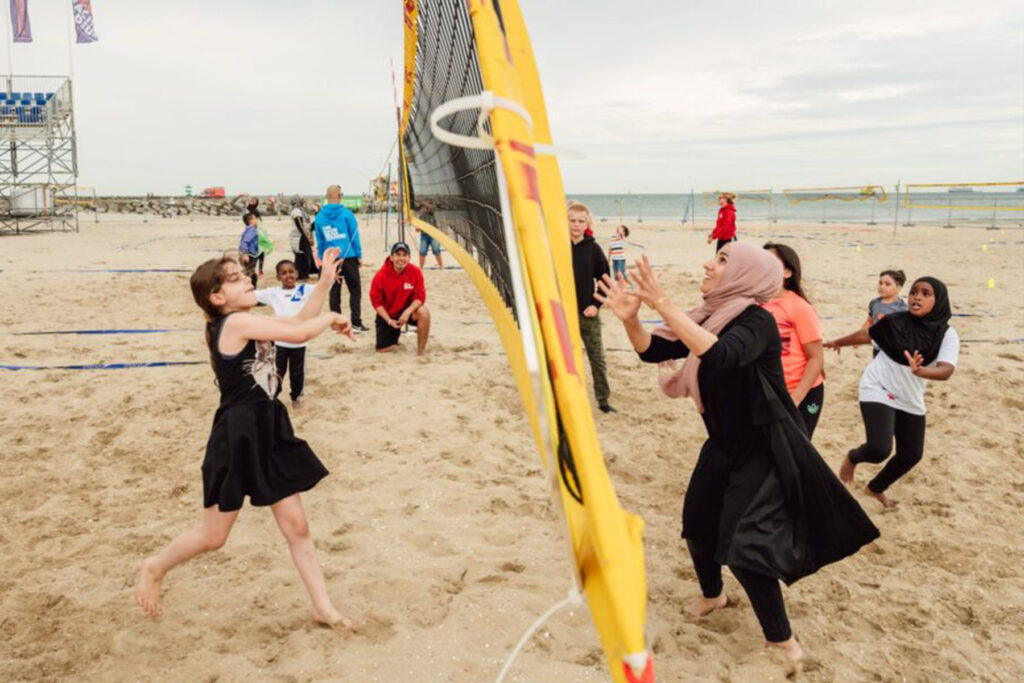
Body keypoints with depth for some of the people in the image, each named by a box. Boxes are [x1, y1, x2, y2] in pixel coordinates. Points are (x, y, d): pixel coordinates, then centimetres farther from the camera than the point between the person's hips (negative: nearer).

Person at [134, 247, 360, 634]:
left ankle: (323, 608, 18)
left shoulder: (247, 323, 9)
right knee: (213, 537, 9)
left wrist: (326, 278, 6)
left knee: (296, 525, 9)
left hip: (268, 430, 9)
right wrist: (331, 318, -5)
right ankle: (155, 567, 36)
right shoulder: (236, 322, -18)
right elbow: (299, 334, -24)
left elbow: (301, 319, 15)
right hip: (238, 436, -9)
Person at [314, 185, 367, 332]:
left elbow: (319, 241, 8)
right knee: (355, 290, 4)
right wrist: (359, 255, 2)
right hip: (348, 257, -3)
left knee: (334, 291, 10)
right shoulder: (346, 213, -6)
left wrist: (322, 259, 16)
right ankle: (356, 323, -1)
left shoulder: (319, 217, 3)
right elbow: (354, 236, -5)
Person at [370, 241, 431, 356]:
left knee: (424, 312, -34)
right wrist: (389, 320, -19)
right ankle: (395, 333, 31)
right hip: (387, 314, 0)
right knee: (383, 349, -6)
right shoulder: (381, 276, -19)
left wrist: (407, 312, -30)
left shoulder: (415, 272, -16)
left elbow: (420, 296, -14)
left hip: (407, 310, 0)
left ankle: (421, 350, -19)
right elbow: (376, 301, -11)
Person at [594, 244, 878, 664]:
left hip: (764, 451, -8)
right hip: (724, 445, 8)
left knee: (743, 548, -7)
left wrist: (662, 304, -45)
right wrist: (629, 318, -19)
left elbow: (720, 355, -44)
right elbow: (652, 351, 1)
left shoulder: (757, 321, -23)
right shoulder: (711, 318, -1)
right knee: (697, 526, 17)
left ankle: (782, 640, 15)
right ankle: (712, 595, 46)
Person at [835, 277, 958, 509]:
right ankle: (852, 457, 17)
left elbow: (946, 371, -27)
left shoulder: (947, 335, -12)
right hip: (878, 390, -4)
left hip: (910, 399, 4)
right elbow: (865, 335, 5)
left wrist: (919, 371, -48)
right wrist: (838, 343, 19)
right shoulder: (896, 321, -13)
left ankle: (875, 488, 37)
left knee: (911, 455, 10)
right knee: (879, 450, -20)